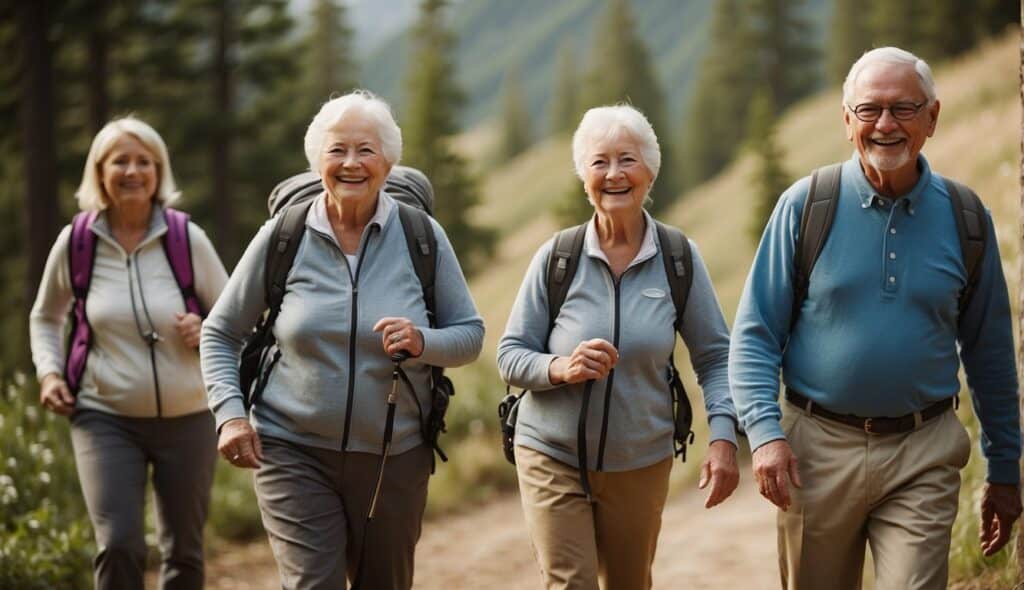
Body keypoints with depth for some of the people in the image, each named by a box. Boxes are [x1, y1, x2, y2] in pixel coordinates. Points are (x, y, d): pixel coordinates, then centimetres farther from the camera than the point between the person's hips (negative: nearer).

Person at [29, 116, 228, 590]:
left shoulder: (188, 239, -5)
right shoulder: (75, 242, -2)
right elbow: (45, 317, 16)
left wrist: (206, 330, -14)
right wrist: (49, 372, 0)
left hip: (187, 419, 1)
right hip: (106, 419, -1)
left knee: (184, 551, 11)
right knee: (118, 546, -17)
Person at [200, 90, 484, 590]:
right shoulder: (283, 238, -2)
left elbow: (470, 333, 4)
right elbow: (220, 333, 6)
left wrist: (423, 342, -17)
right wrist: (229, 413, -8)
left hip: (395, 456, 2)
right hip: (295, 454, -2)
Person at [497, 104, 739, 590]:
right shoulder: (557, 257, -5)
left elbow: (714, 357, 0)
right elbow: (510, 356, -2)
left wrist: (723, 437, -14)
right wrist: (561, 368, -22)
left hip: (641, 464, 2)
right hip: (553, 459, -2)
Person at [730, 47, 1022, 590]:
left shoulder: (964, 219, 3)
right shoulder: (805, 206, -2)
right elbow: (754, 335, -2)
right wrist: (765, 434, -16)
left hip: (923, 460, 0)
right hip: (817, 449, 0)